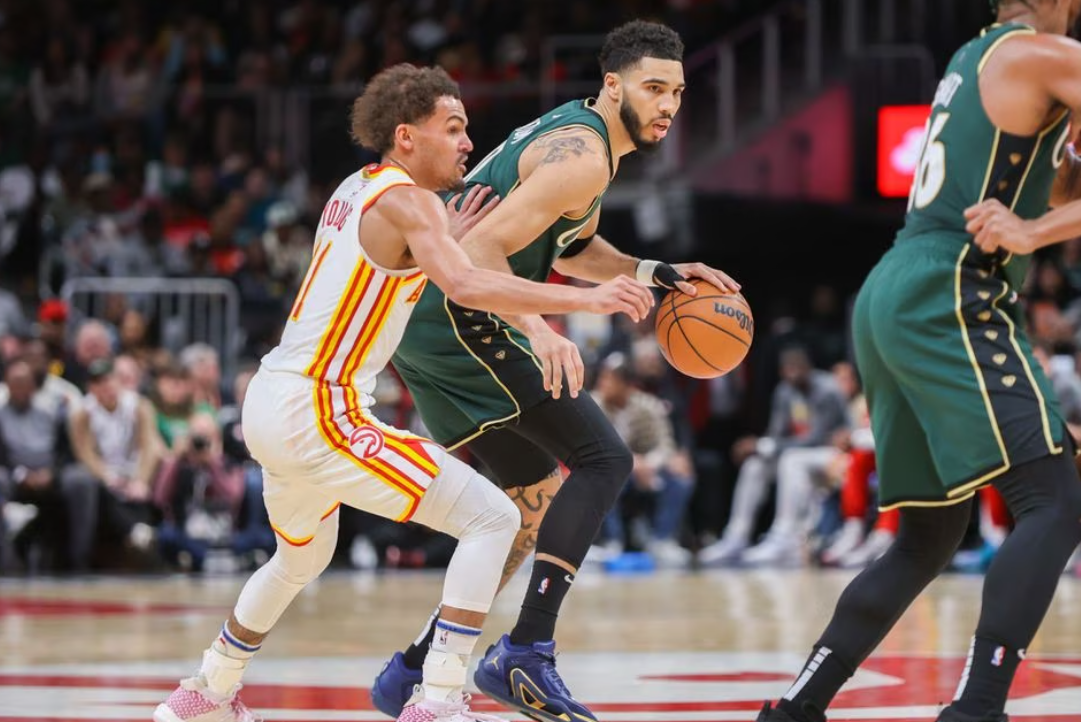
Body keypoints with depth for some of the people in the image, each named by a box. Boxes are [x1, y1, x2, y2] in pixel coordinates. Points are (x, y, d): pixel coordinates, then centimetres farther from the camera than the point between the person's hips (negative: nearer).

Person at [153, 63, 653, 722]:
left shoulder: (357, 191, 16)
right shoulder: (407, 200, -12)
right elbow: (467, 287, -28)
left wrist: (447, 242, 12)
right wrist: (586, 299, -30)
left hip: (270, 403, 10)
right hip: (317, 414, -10)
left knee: (303, 556, 35)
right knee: (493, 518, -10)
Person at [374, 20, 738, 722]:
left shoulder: (577, 134, 16)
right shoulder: (581, 158, -16)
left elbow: (572, 250, 31)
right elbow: (479, 249, -25)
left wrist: (657, 274, 18)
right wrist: (538, 327, -37)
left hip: (423, 323, 10)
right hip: (462, 318, -10)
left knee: (538, 497, 18)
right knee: (603, 459, -13)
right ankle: (526, 654, -21)